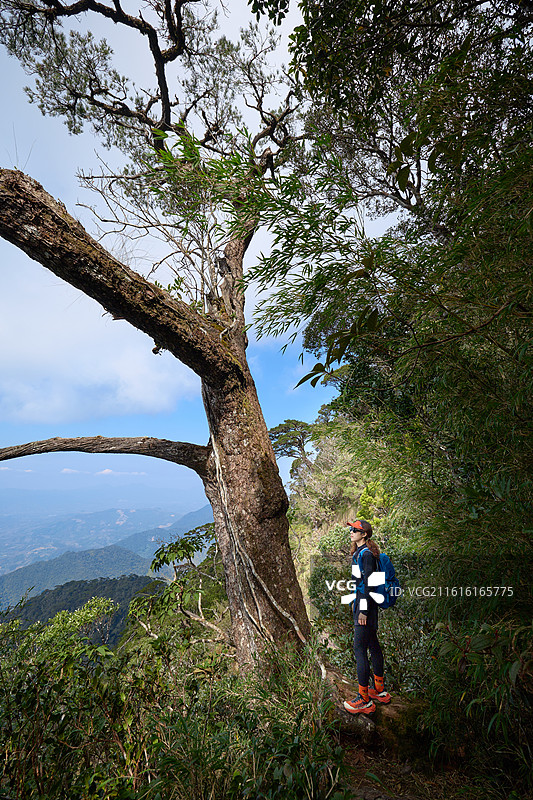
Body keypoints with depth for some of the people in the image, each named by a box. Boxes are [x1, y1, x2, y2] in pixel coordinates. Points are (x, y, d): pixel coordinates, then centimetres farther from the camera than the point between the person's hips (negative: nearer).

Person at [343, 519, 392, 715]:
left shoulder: (366, 554, -19)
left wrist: (363, 610, -20)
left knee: (359, 649, -4)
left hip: (366, 605, -10)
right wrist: (356, 602, 24)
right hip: (363, 603, 10)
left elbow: (368, 583, -21)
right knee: (372, 644, 18)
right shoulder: (360, 552, 11)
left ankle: (365, 700, 5)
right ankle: (380, 691, 31)